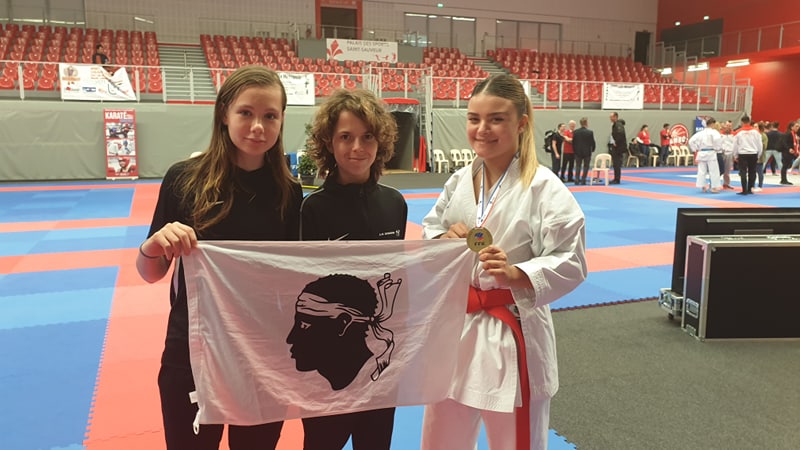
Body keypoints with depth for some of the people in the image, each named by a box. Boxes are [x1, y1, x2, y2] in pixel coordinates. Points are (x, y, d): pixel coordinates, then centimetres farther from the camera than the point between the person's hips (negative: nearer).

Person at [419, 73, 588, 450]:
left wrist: (514, 274, -29)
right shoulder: (459, 181, 2)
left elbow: (570, 263, -14)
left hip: (513, 333, -5)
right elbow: (429, 230, 12)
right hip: (455, 325, 6)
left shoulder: (544, 188, -14)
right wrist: (445, 238, -10)